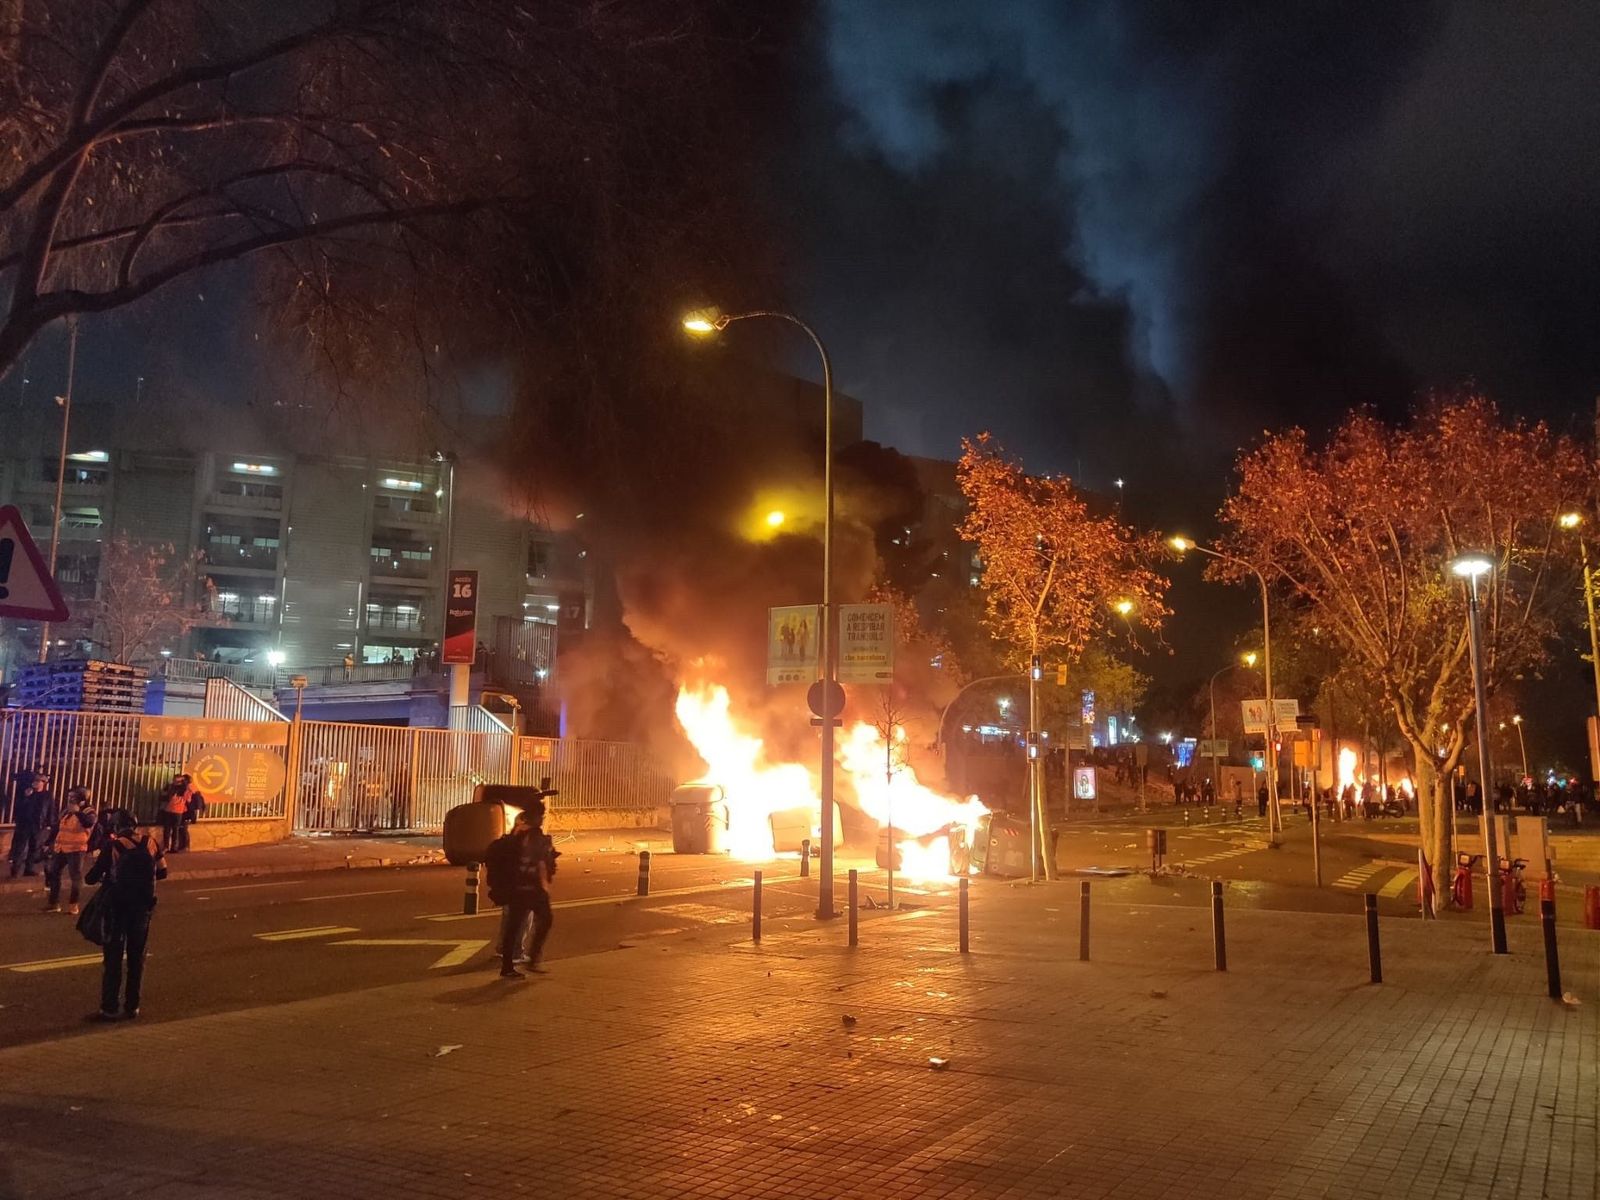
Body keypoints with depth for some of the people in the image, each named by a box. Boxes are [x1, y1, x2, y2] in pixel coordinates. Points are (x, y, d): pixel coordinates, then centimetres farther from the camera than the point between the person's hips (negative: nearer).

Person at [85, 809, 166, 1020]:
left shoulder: (113, 846, -11)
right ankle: (132, 1006, 17)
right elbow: (162, 873, 5)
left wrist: (104, 878, 12)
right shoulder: (150, 843, -1)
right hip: (143, 906, 3)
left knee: (113, 958, 5)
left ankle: (109, 1008, 5)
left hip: (118, 906, -3)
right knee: (136, 957, 13)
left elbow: (91, 877, -9)